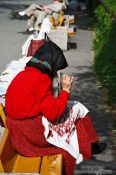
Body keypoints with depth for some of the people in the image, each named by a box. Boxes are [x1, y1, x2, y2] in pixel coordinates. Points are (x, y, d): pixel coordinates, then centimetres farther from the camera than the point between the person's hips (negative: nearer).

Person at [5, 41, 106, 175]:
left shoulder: (23, 74, 6)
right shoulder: (41, 78, -21)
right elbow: (53, 113, -20)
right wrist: (65, 90, -12)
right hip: (34, 132, -9)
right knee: (78, 108, 6)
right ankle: (91, 146, 26)